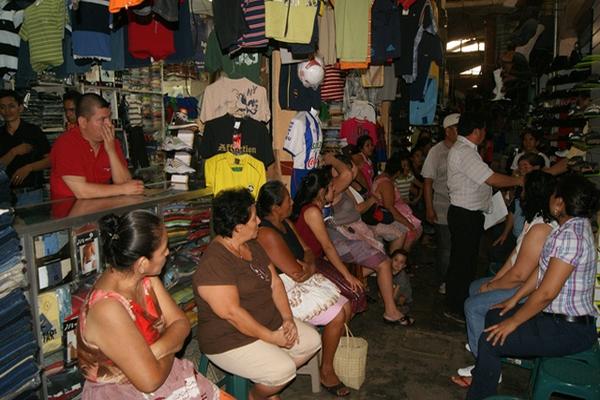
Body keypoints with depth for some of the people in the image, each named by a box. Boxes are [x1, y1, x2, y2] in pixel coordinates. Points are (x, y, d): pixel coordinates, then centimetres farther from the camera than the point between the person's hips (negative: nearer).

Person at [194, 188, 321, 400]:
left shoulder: (252, 246, 4)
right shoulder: (214, 263, -25)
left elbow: (275, 283, 5)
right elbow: (231, 313, -28)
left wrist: (288, 318, -8)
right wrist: (272, 338, -20)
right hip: (231, 340, -9)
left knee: (311, 340, 4)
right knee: (283, 369, -23)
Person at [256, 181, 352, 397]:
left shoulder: (286, 223, 6)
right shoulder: (267, 234, -25)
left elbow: (307, 250, 8)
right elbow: (296, 273, -25)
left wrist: (310, 266, -14)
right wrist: (309, 268, -3)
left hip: (304, 282, 9)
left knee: (346, 306, 3)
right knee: (337, 316, -14)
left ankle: (334, 352, 23)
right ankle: (326, 371, 5)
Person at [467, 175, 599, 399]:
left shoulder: (570, 237, -27)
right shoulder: (577, 226, 6)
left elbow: (546, 293, -27)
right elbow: (543, 270, 11)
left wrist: (513, 322, -16)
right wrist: (514, 299, 14)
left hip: (569, 330, -10)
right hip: (559, 316, 10)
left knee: (491, 340, -13)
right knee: (494, 316, 17)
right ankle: (483, 372, 33)